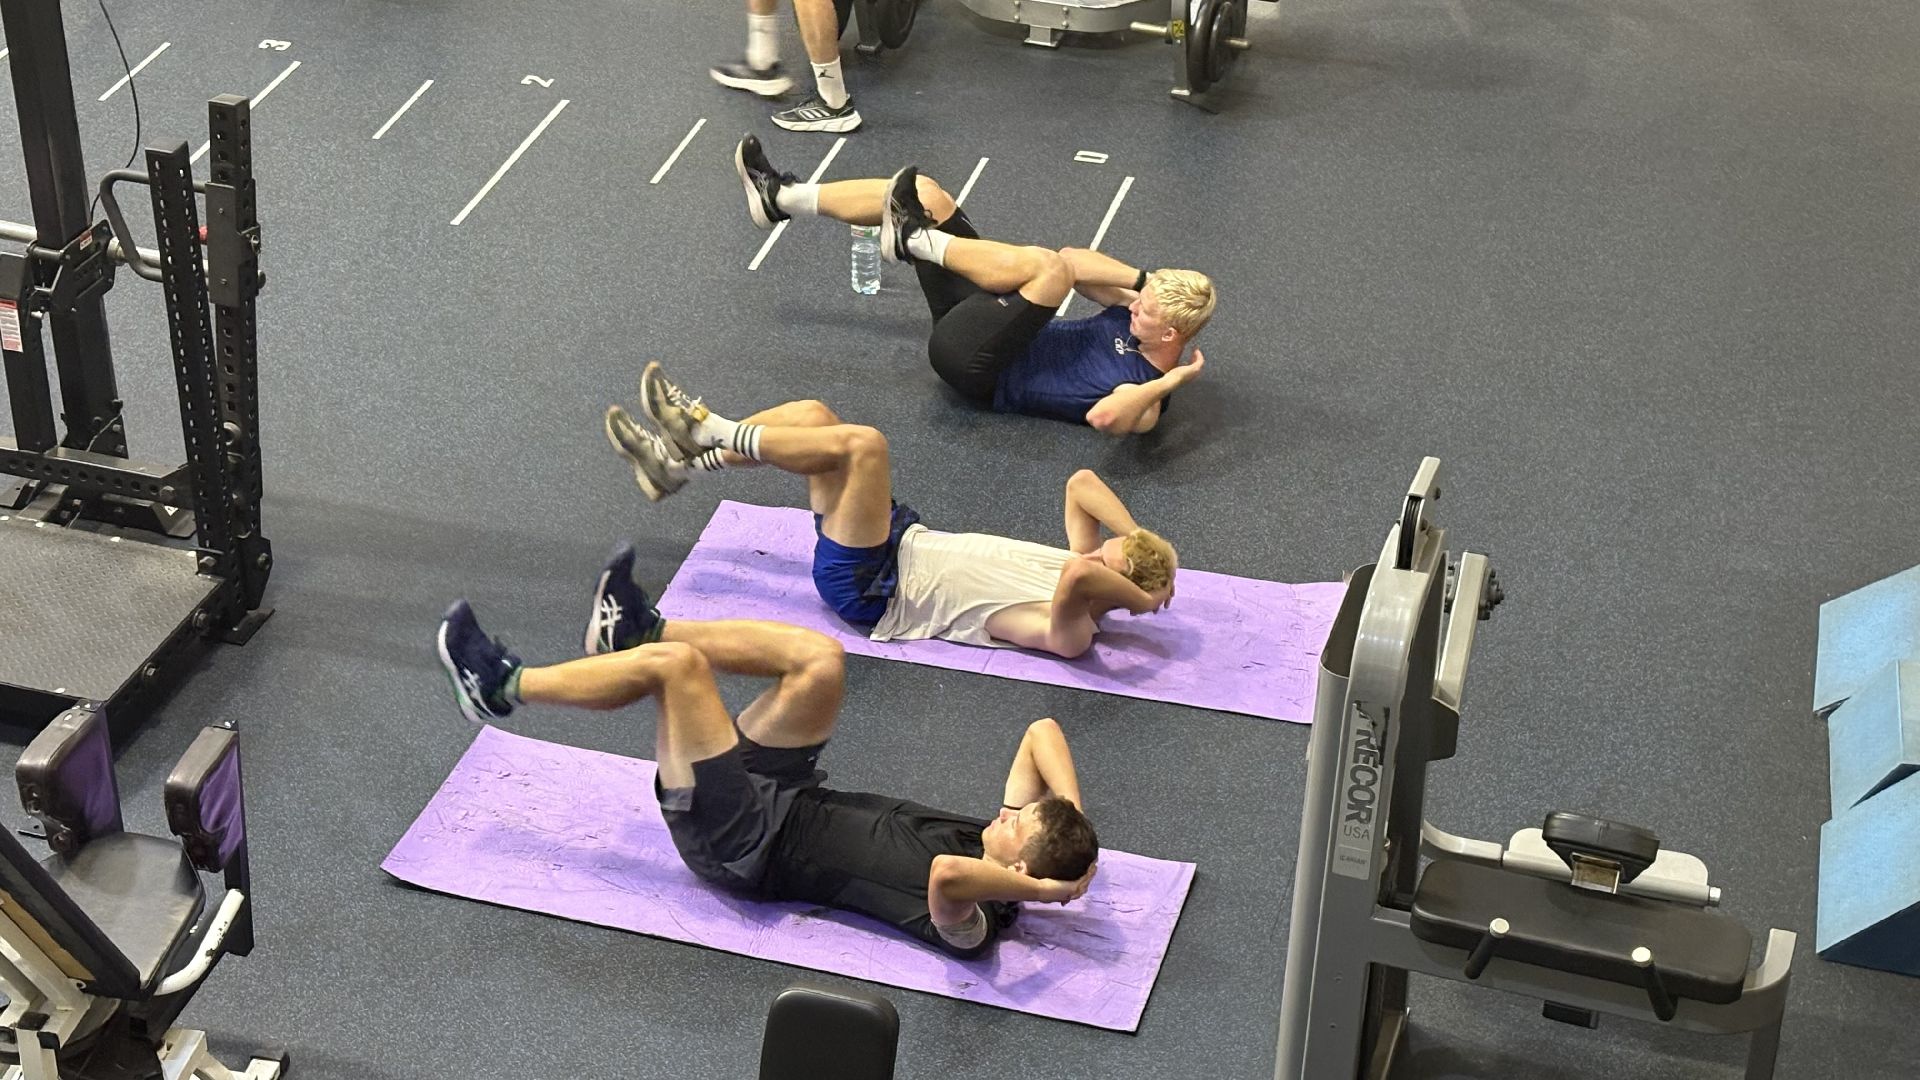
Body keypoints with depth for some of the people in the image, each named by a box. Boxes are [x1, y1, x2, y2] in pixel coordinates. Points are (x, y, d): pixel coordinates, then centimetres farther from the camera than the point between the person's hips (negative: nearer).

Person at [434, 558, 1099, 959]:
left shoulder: (966, 925, -30)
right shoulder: (998, 846, -6)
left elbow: (945, 874, -55)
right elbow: (1042, 730, -2)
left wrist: (1049, 887, -42)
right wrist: (1075, 829, -14)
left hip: (741, 843, -8)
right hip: (786, 798, 8)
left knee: (677, 664, -19)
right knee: (820, 659, -5)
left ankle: (503, 688, 3)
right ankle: (638, 631, 14)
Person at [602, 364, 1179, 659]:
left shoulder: (1070, 632, -26)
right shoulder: (1082, 564, 2)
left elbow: (1078, 576, -47)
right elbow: (1082, 482, 6)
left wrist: (1141, 595, -32)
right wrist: (1144, 540, -4)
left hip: (870, 589, -9)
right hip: (906, 541, 9)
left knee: (863, 444, -27)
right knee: (812, 415, 4)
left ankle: (708, 431, -8)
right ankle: (683, 461, 12)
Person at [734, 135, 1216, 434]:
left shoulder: (1146, 395, -21)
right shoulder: (1135, 318, 3)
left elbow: (1103, 417, -44)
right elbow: (1074, 258, 3)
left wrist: (1170, 382, -38)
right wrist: (1143, 279, -7)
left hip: (971, 362, -9)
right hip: (990, 315, 9)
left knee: (1048, 267, -33)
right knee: (923, 193, 4)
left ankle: (913, 239, -14)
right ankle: (783, 198, 14)